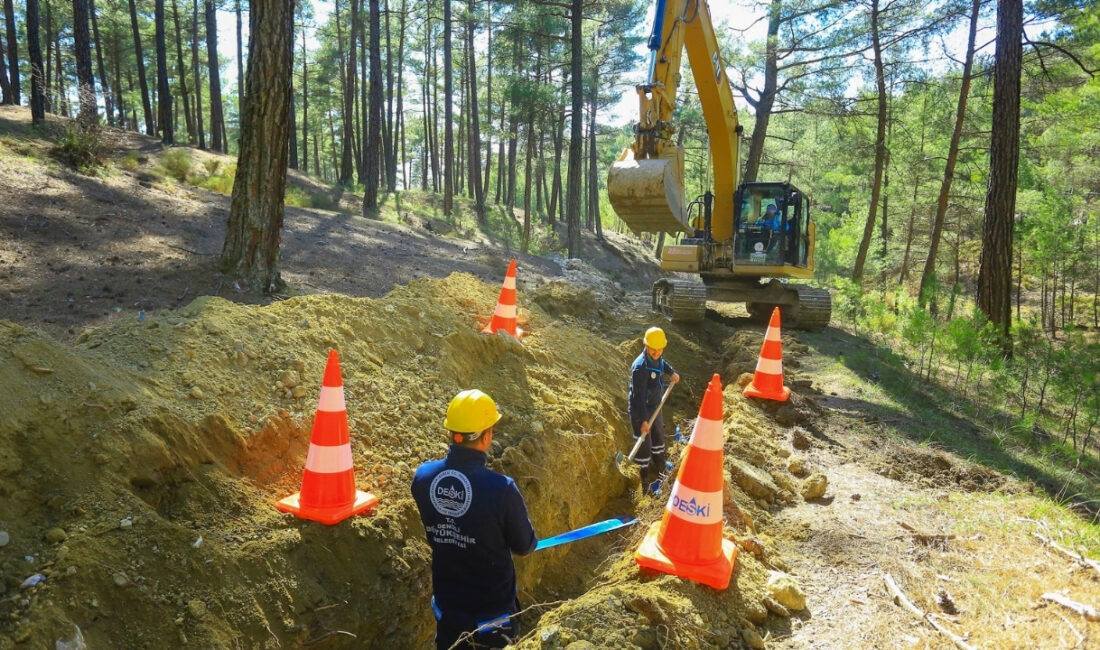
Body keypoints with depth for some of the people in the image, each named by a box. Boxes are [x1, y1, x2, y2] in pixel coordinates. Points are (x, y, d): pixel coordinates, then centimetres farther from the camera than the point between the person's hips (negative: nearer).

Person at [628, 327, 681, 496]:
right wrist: (643, 420, -29)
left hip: (655, 407, 9)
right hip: (641, 411, -9)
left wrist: (671, 372, 15)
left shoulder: (657, 358, -4)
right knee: (644, 447, -1)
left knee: (658, 439, 24)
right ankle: (646, 487, 11)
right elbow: (639, 396, -29)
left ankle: (659, 475, 45)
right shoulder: (640, 367, -30)